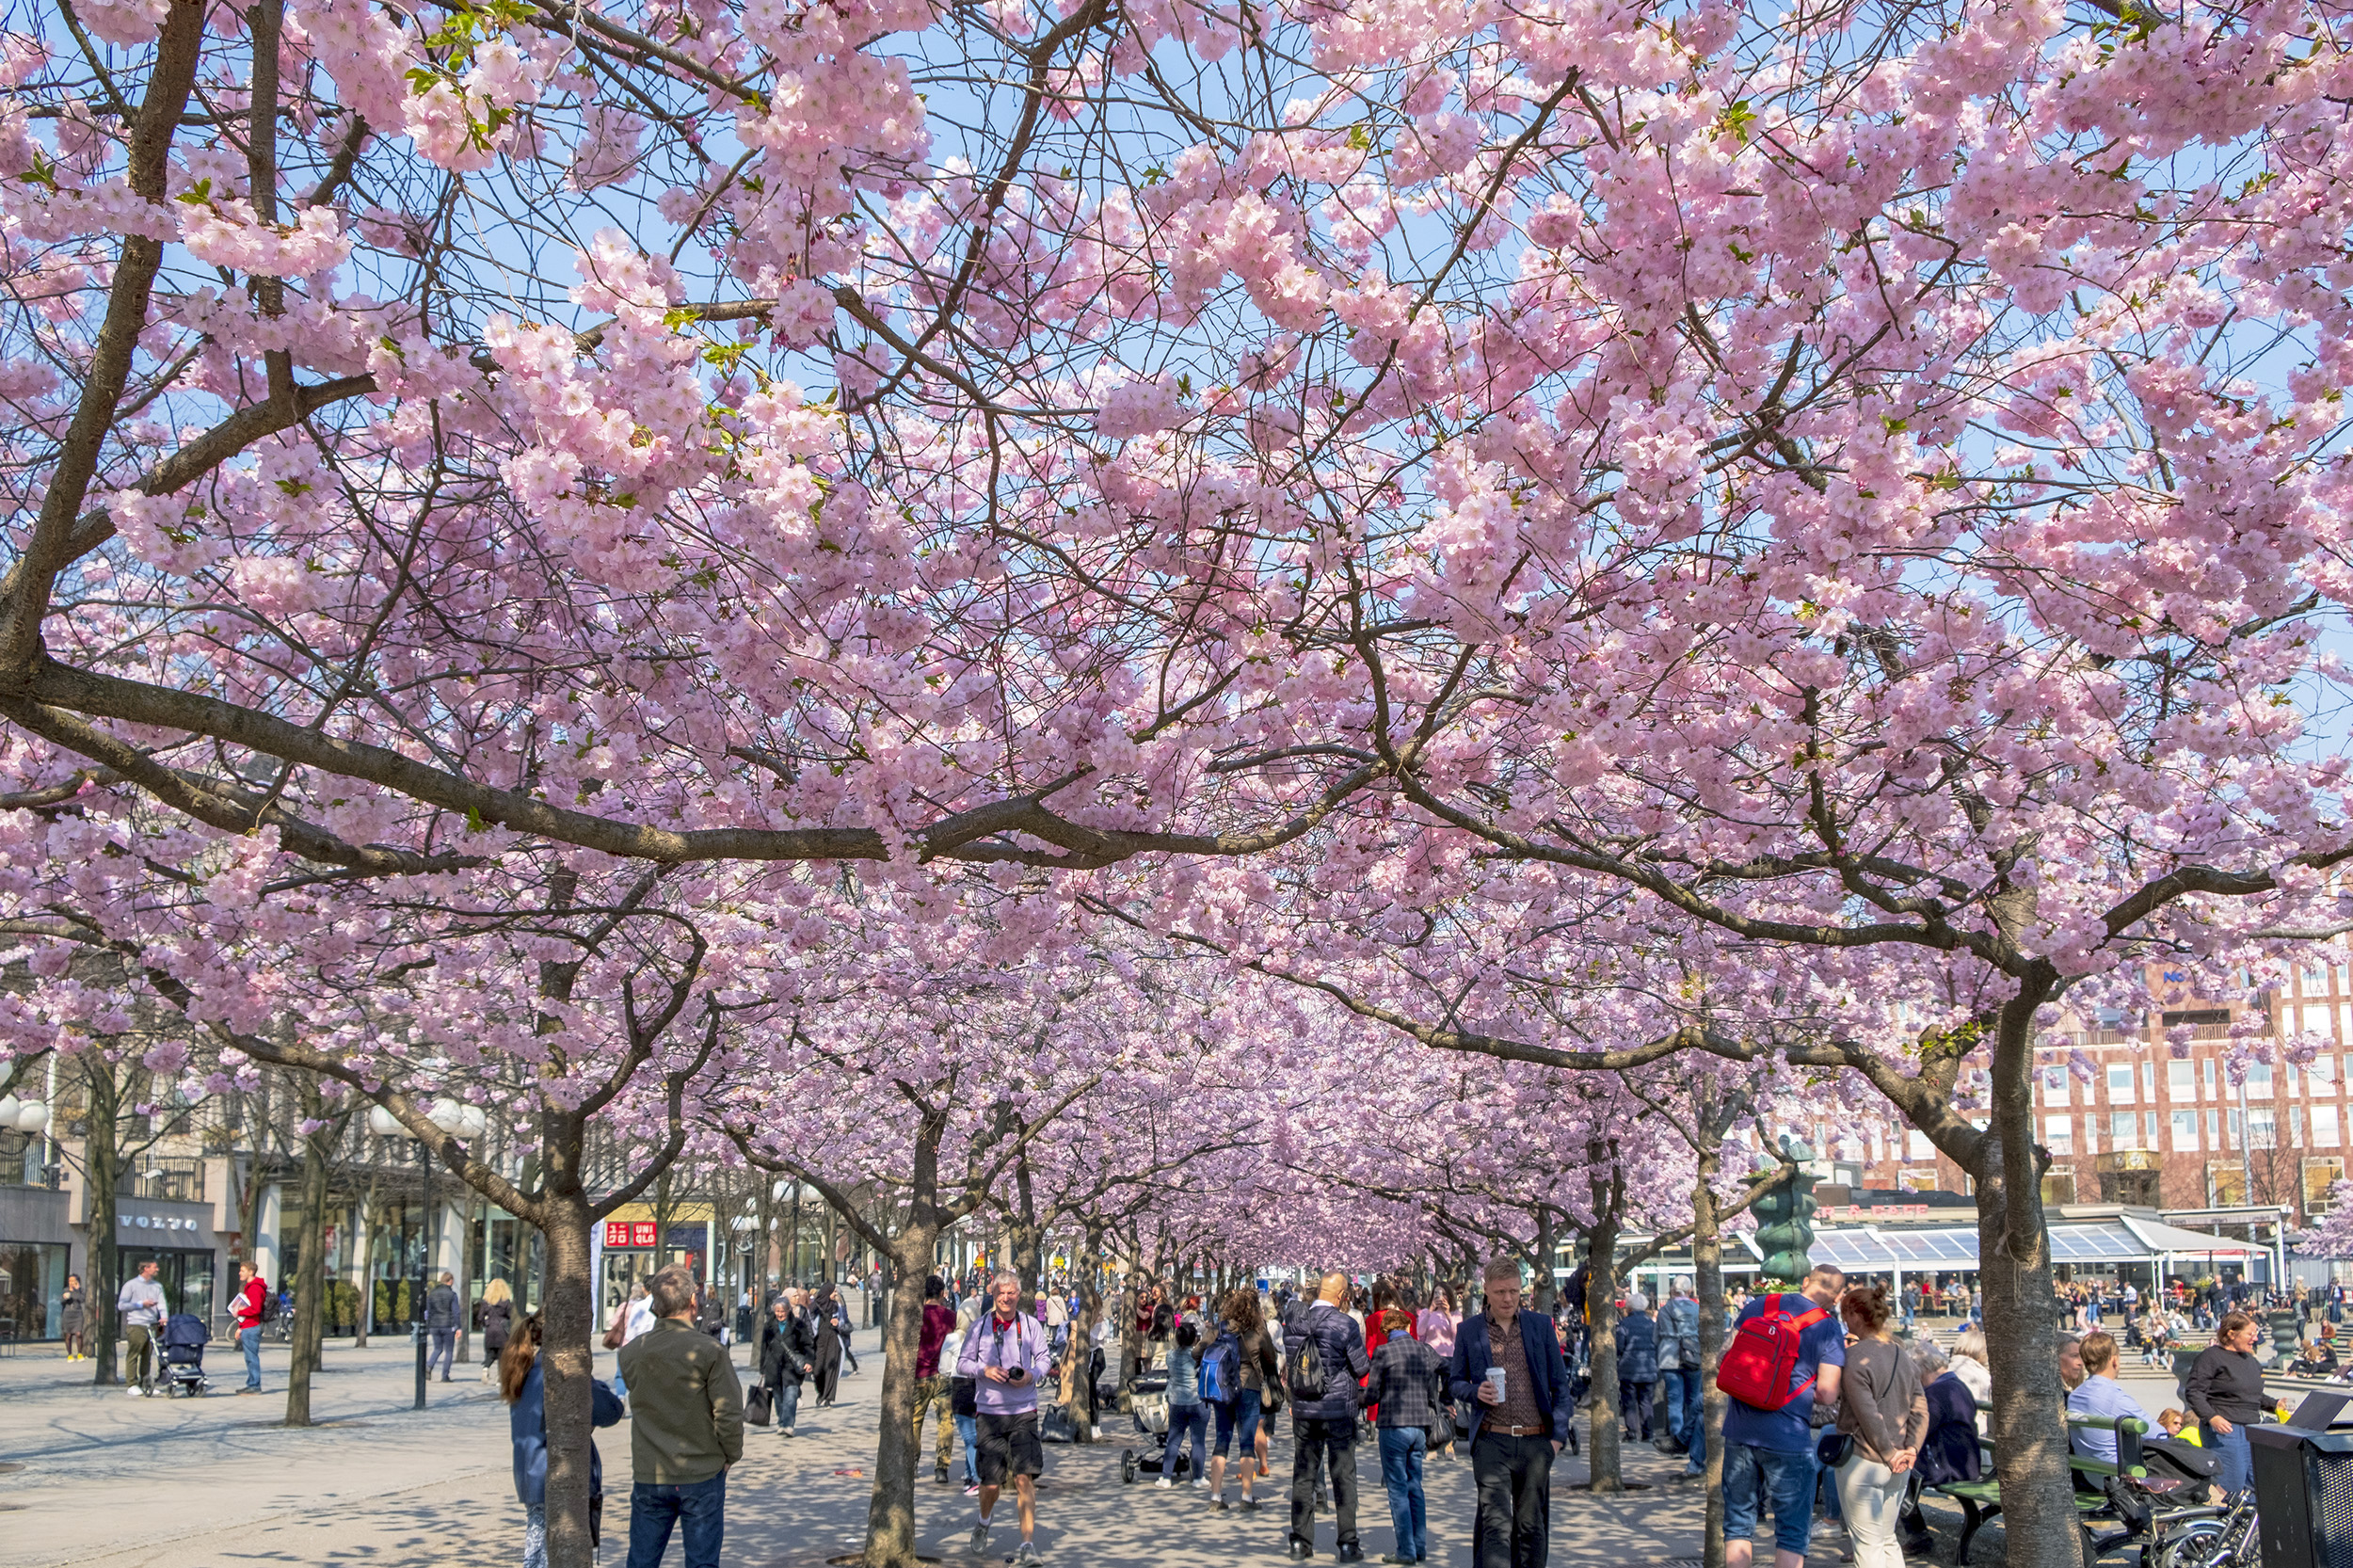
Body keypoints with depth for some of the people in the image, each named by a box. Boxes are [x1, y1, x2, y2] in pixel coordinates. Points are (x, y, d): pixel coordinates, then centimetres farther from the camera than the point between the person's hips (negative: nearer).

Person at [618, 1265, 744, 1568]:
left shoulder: (630, 1352, -1)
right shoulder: (710, 1352, -14)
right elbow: (729, 1414, -14)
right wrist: (731, 1455, 1)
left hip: (648, 1477, 3)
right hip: (702, 1475, -3)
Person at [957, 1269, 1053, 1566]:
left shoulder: (1031, 1325, 3)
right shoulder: (979, 1327, 2)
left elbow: (1045, 1357, 10)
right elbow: (963, 1362, 7)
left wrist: (1032, 1375, -10)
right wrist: (984, 1370, -12)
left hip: (1023, 1411, 0)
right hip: (989, 1412, 0)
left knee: (1024, 1476, -13)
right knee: (991, 1482, 4)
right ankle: (983, 1525, 37)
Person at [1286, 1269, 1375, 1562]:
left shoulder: (1294, 1322, -1)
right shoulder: (1344, 1324, -15)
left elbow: (1290, 1362, 10)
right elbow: (1362, 1367, -9)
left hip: (1303, 1409, 4)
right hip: (1339, 1409, -4)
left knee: (1303, 1474, 11)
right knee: (1343, 1475, 5)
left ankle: (1300, 1542, 13)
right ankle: (1348, 1544, 5)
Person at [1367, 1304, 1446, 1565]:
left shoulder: (1384, 1352, -8)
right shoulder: (1425, 1350, 6)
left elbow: (1373, 1394, -7)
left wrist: (1363, 1396, 14)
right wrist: (1441, 1400, 21)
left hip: (1394, 1425, -5)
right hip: (1420, 1425, 5)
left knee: (1397, 1489, 1)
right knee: (1415, 1487, 15)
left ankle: (1406, 1551, 0)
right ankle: (1420, 1546, 16)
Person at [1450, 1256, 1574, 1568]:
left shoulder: (1541, 1325, 8)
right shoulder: (1469, 1330, 5)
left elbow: (1560, 1384, 10)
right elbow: (1454, 1382, 11)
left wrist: (1558, 1434, 2)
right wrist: (1475, 1392, -11)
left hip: (1536, 1442, 2)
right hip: (1491, 1441, -2)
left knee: (1531, 1524, 9)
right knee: (1496, 1524, -11)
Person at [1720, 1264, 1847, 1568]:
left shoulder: (1759, 1305, 6)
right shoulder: (1828, 1329, -5)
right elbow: (1827, 1395, -10)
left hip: (1739, 1430, 4)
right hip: (1788, 1438, -4)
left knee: (1739, 1523, 15)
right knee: (1792, 1532, 8)